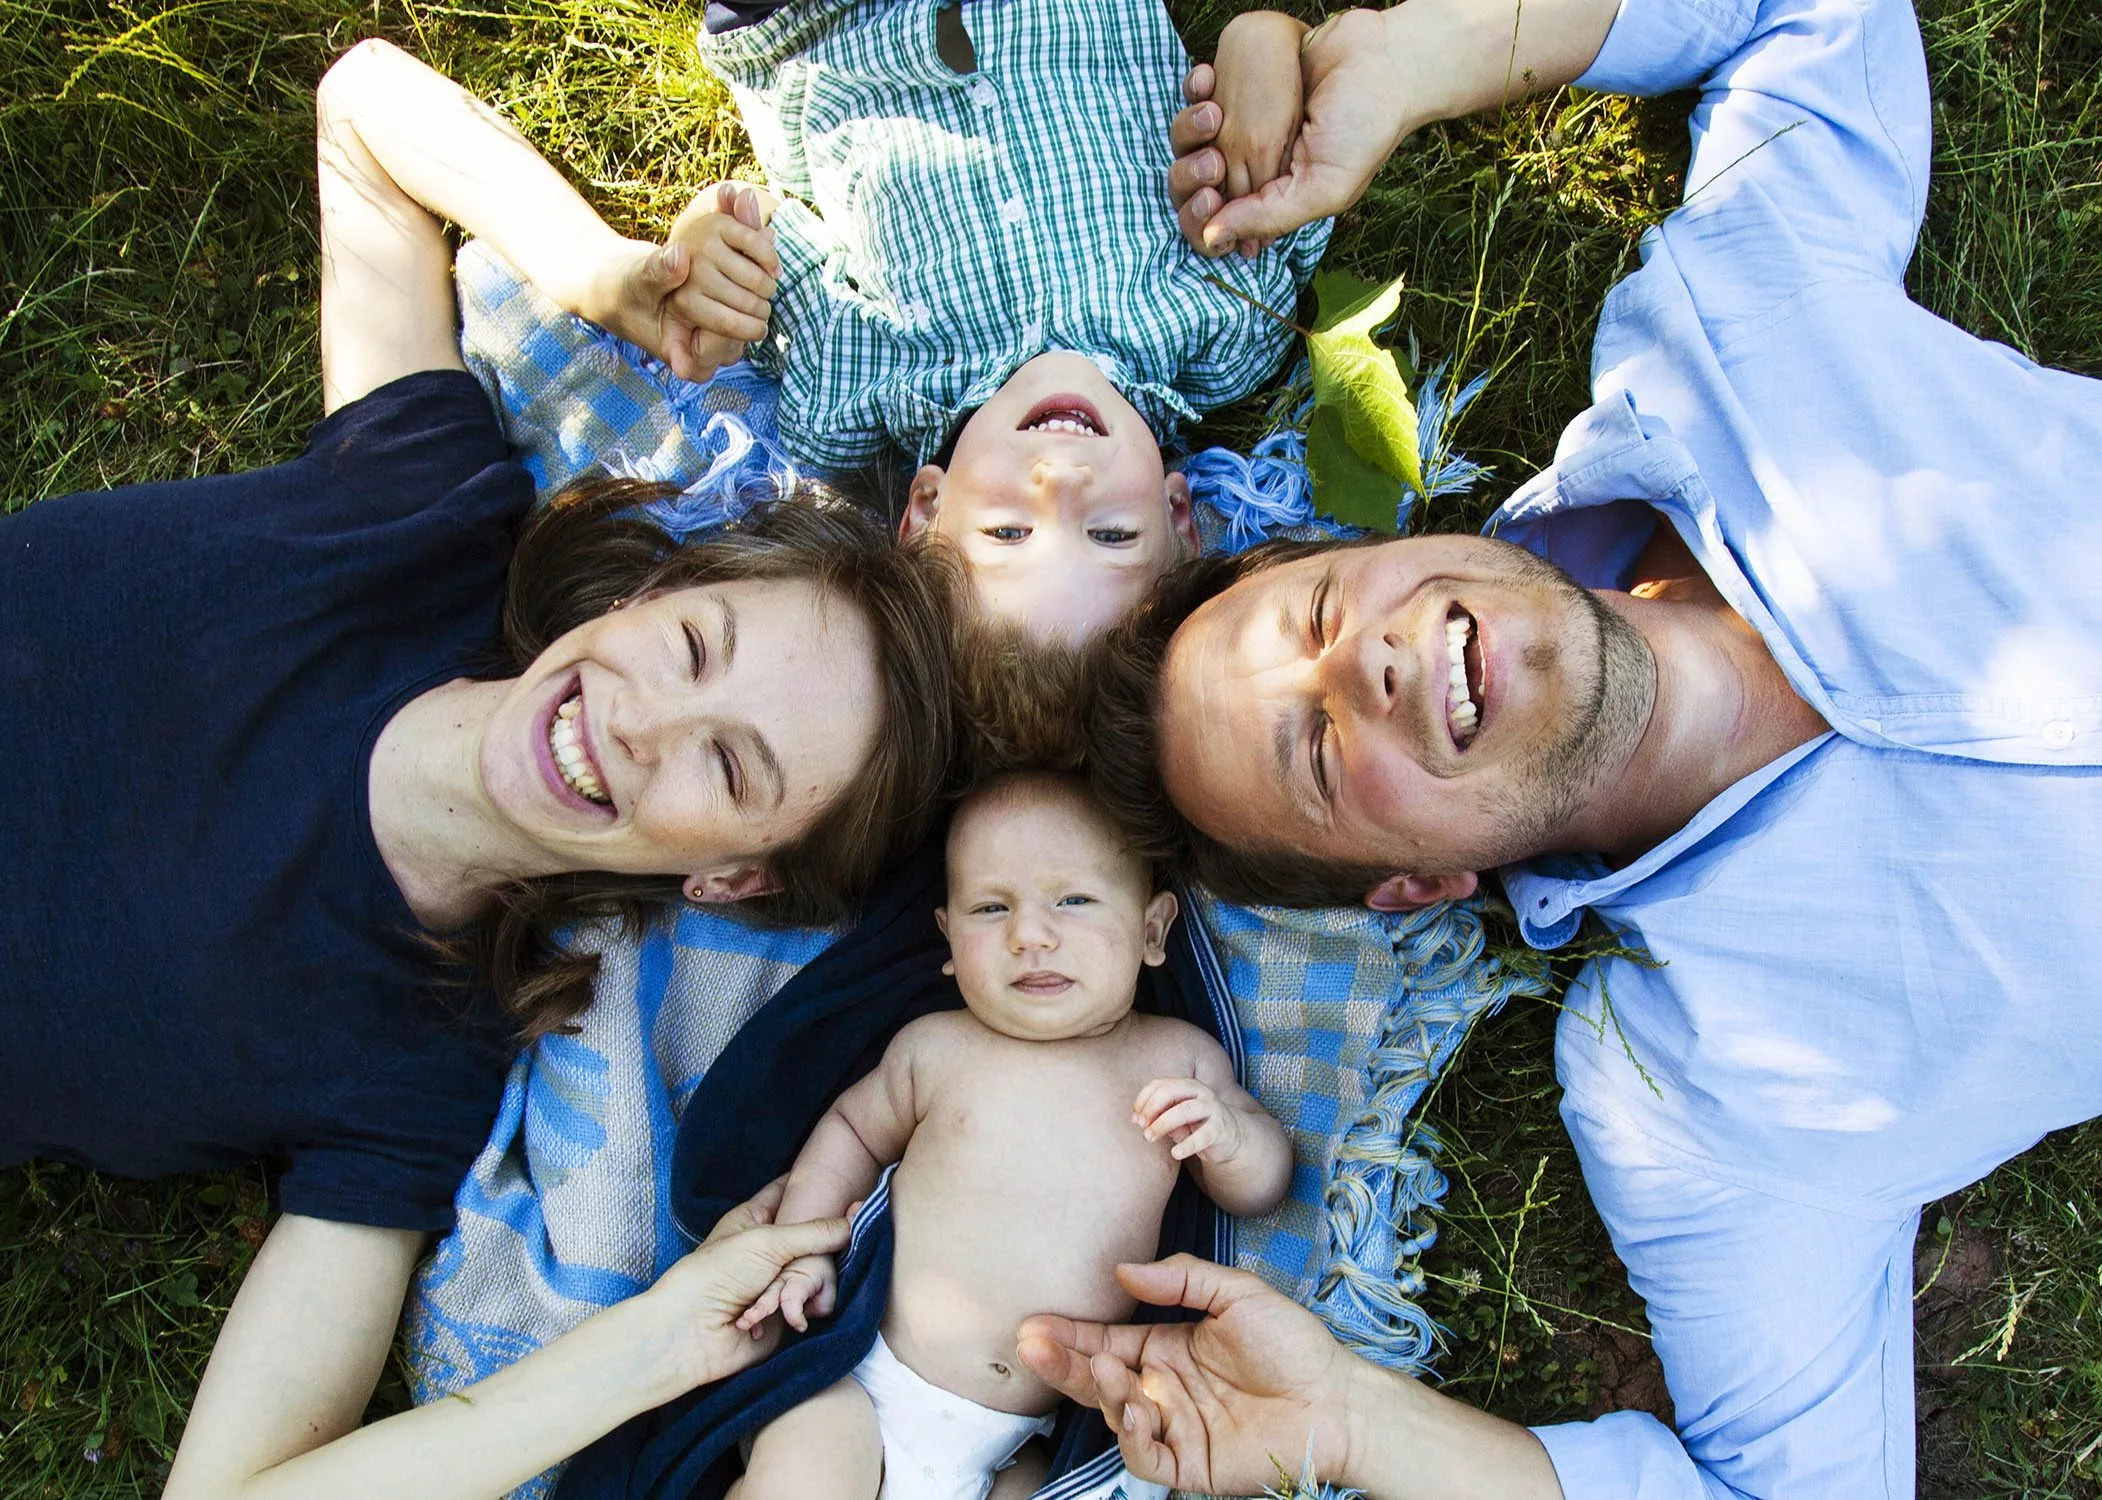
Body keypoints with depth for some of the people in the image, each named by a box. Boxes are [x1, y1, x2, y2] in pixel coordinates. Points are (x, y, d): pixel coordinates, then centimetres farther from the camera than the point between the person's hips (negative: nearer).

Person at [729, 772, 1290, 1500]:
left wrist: (1229, 1134, -14)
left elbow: (1262, 1188, 9)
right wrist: (801, 1246, 4)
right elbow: (853, 1128, 16)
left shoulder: (1180, 1057, 2)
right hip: (869, 1384, -2)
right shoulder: (935, 1046, 0)